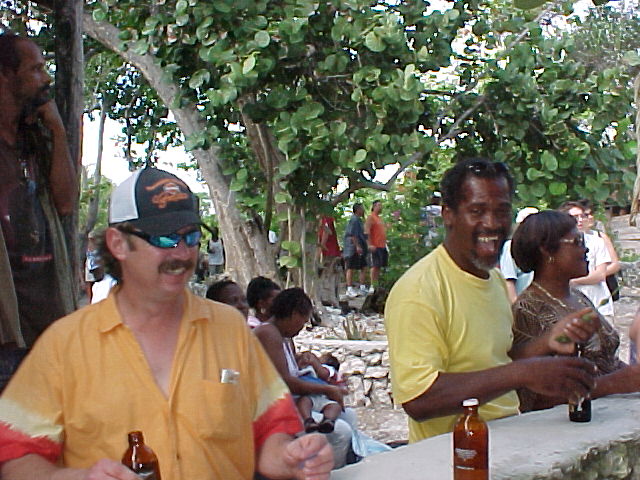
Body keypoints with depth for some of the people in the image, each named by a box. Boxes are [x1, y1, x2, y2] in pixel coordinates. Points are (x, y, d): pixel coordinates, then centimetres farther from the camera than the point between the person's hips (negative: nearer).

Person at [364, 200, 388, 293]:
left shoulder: (379, 218, 21)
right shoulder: (370, 217, -5)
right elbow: (367, 232, -14)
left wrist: (385, 244, 22)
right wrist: (370, 245, -22)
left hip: (382, 246, 9)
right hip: (375, 246, -9)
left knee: (379, 266, 8)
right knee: (375, 265, -10)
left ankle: (377, 284, 12)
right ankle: (372, 286, -9)